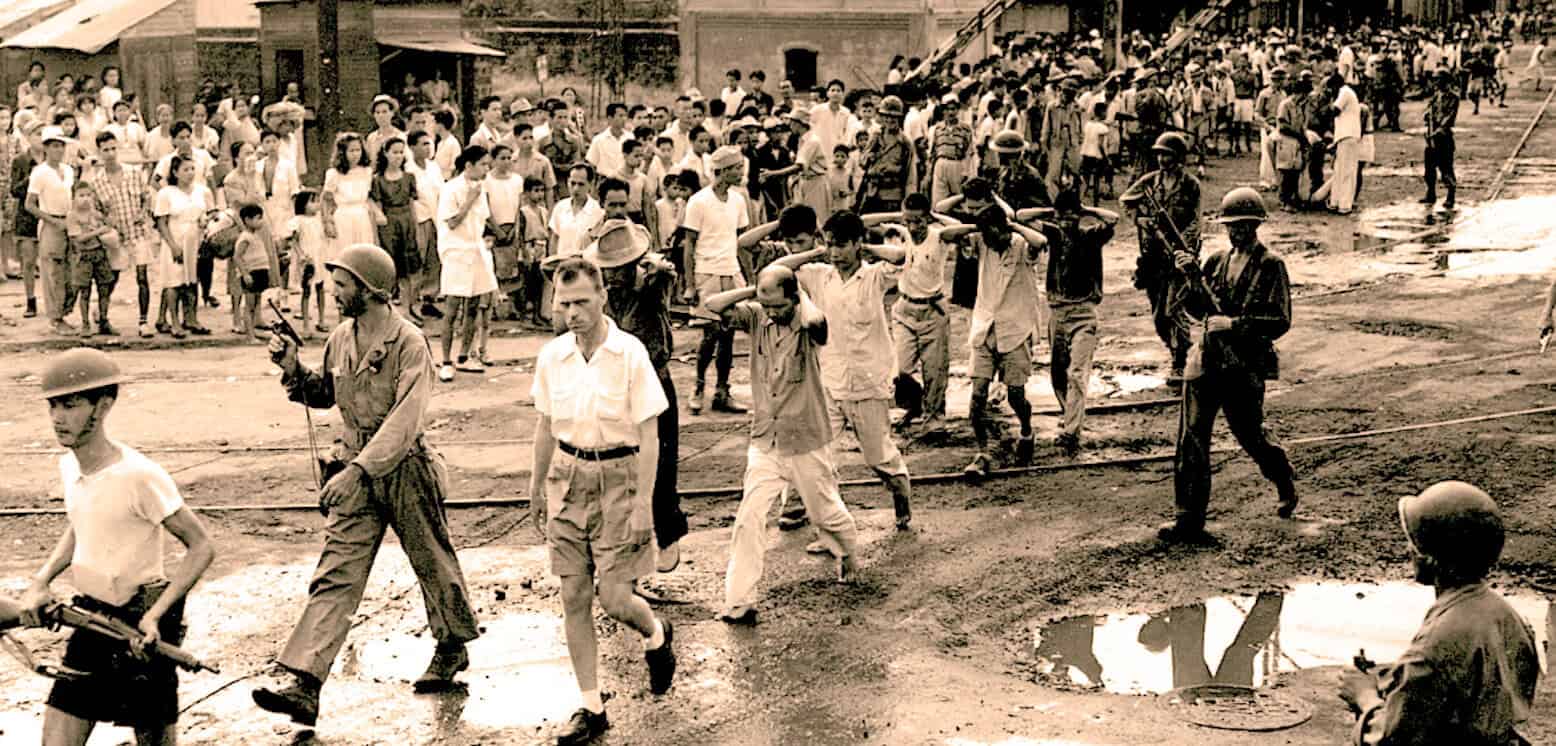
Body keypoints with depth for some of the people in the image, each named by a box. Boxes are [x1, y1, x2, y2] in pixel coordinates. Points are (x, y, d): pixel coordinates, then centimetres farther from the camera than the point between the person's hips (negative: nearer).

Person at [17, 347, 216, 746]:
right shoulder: (69, 466, 2)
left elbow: (201, 547, -17)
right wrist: (40, 582, 6)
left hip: (138, 624, -7)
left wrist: (156, 615, -25)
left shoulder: (138, 476, -21)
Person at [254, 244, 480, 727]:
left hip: (404, 470, -5)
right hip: (356, 474, 5)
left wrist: (358, 468, -34)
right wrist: (293, 370, 1)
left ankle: (453, 647, 39)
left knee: (433, 563, 15)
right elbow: (325, 394, 21)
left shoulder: (409, 344, -17)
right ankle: (299, 682, -13)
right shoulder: (341, 339, 4)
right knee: (335, 575, -4)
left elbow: (405, 419, -26)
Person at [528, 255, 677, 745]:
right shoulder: (551, 356, 0)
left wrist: (644, 503, -14)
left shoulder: (629, 353, -12)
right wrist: (536, 487, 16)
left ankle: (657, 636, 30)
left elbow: (649, 435, -10)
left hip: (618, 476, -4)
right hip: (568, 477, 4)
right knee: (574, 598, 3)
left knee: (613, 598, -6)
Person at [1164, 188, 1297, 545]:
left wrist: (1233, 323, -19)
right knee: (1191, 438, -5)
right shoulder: (1217, 260, 10)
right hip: (1208, 360, 4)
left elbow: (1280, 321, -12)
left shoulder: (1270, 265, -6)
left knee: (1250, 435, 10)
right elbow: (1198, 310, 9)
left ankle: (1286, 482, 42)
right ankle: (1189, 520, -3)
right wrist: (1192, 278, -8)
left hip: (1246, 365, -4)